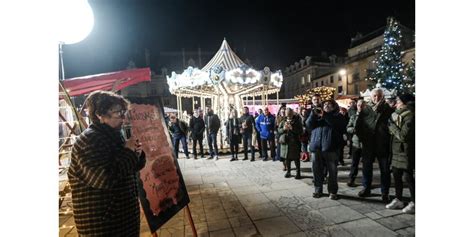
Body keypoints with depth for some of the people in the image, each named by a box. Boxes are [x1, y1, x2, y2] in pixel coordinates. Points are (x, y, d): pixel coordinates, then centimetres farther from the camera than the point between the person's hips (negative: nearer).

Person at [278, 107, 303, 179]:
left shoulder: (297, 121, -3)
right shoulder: (283, 122, 9)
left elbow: (300, 131, -8)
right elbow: (279, 130, 7)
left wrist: (292, 128, -20)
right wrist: (283, 129, -13)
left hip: (294, 143, -3)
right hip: (285, 142, 4)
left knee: (296, 159, 3)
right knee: (286, 158, 11)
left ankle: (298, 172, 17)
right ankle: (288, 171, 26)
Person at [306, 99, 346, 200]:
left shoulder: (337, 116, 10)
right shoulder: (317, 115, 18)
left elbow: (337, 125, -12)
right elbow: (308, 125, 4)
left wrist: (325, 115, -16)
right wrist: (313, 114, -10)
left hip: (330, 147, -3)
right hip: (316, 146, 3)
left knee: (332, 170, 3)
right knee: (317, 170, 8)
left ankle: (332, 191, 17)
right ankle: (318, 190, 21)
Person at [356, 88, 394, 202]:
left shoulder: (388, 109, 2)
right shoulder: (365, 110, 4)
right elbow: (358, 126, 4)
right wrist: (363, 138, -2)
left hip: (383, 145, -1)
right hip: (368, 145, 1)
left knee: (385, 169, 7)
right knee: (367, 167, 11)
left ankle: (385, 192, 20)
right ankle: (366, 189, 27)